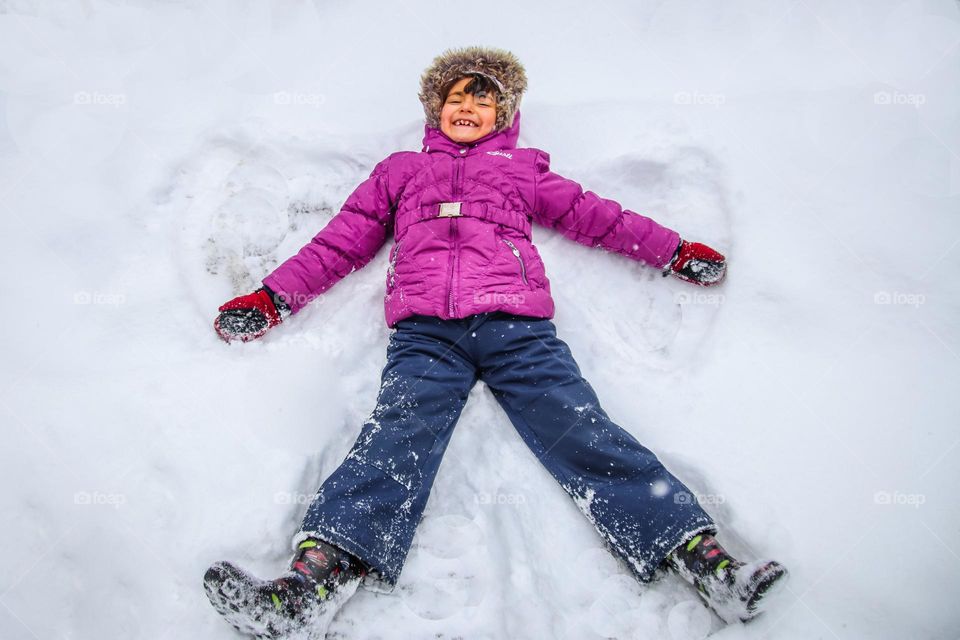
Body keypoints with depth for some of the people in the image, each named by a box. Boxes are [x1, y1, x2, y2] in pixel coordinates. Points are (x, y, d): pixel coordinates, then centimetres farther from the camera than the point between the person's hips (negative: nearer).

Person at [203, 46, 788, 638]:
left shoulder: (523, 168, 31)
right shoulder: (401, 171, 32)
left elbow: (593, 215, 29)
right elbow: (342, 240, 28)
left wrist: (675, 251, 24)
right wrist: (273, 298, 20)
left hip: (516, 323, 0)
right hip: (426, 330, 1)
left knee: (581, 428, -17)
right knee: (398, 432, -24)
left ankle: (693, 548, -26)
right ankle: (325, 566, -39)